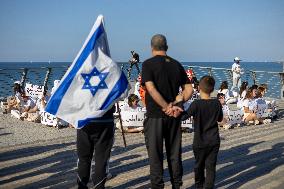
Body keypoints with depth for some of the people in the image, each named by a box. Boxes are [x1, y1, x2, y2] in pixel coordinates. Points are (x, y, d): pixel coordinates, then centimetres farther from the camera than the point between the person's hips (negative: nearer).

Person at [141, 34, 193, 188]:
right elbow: (188, 90, 5)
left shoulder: (148, 64, -7)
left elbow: (151, 89, -19)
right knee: (174, 153, 14)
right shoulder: (176, 64, 8)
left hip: (155, 116, -4)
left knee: (155, 154, 4)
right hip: (174, 116, 5)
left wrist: (166, 107, -14)